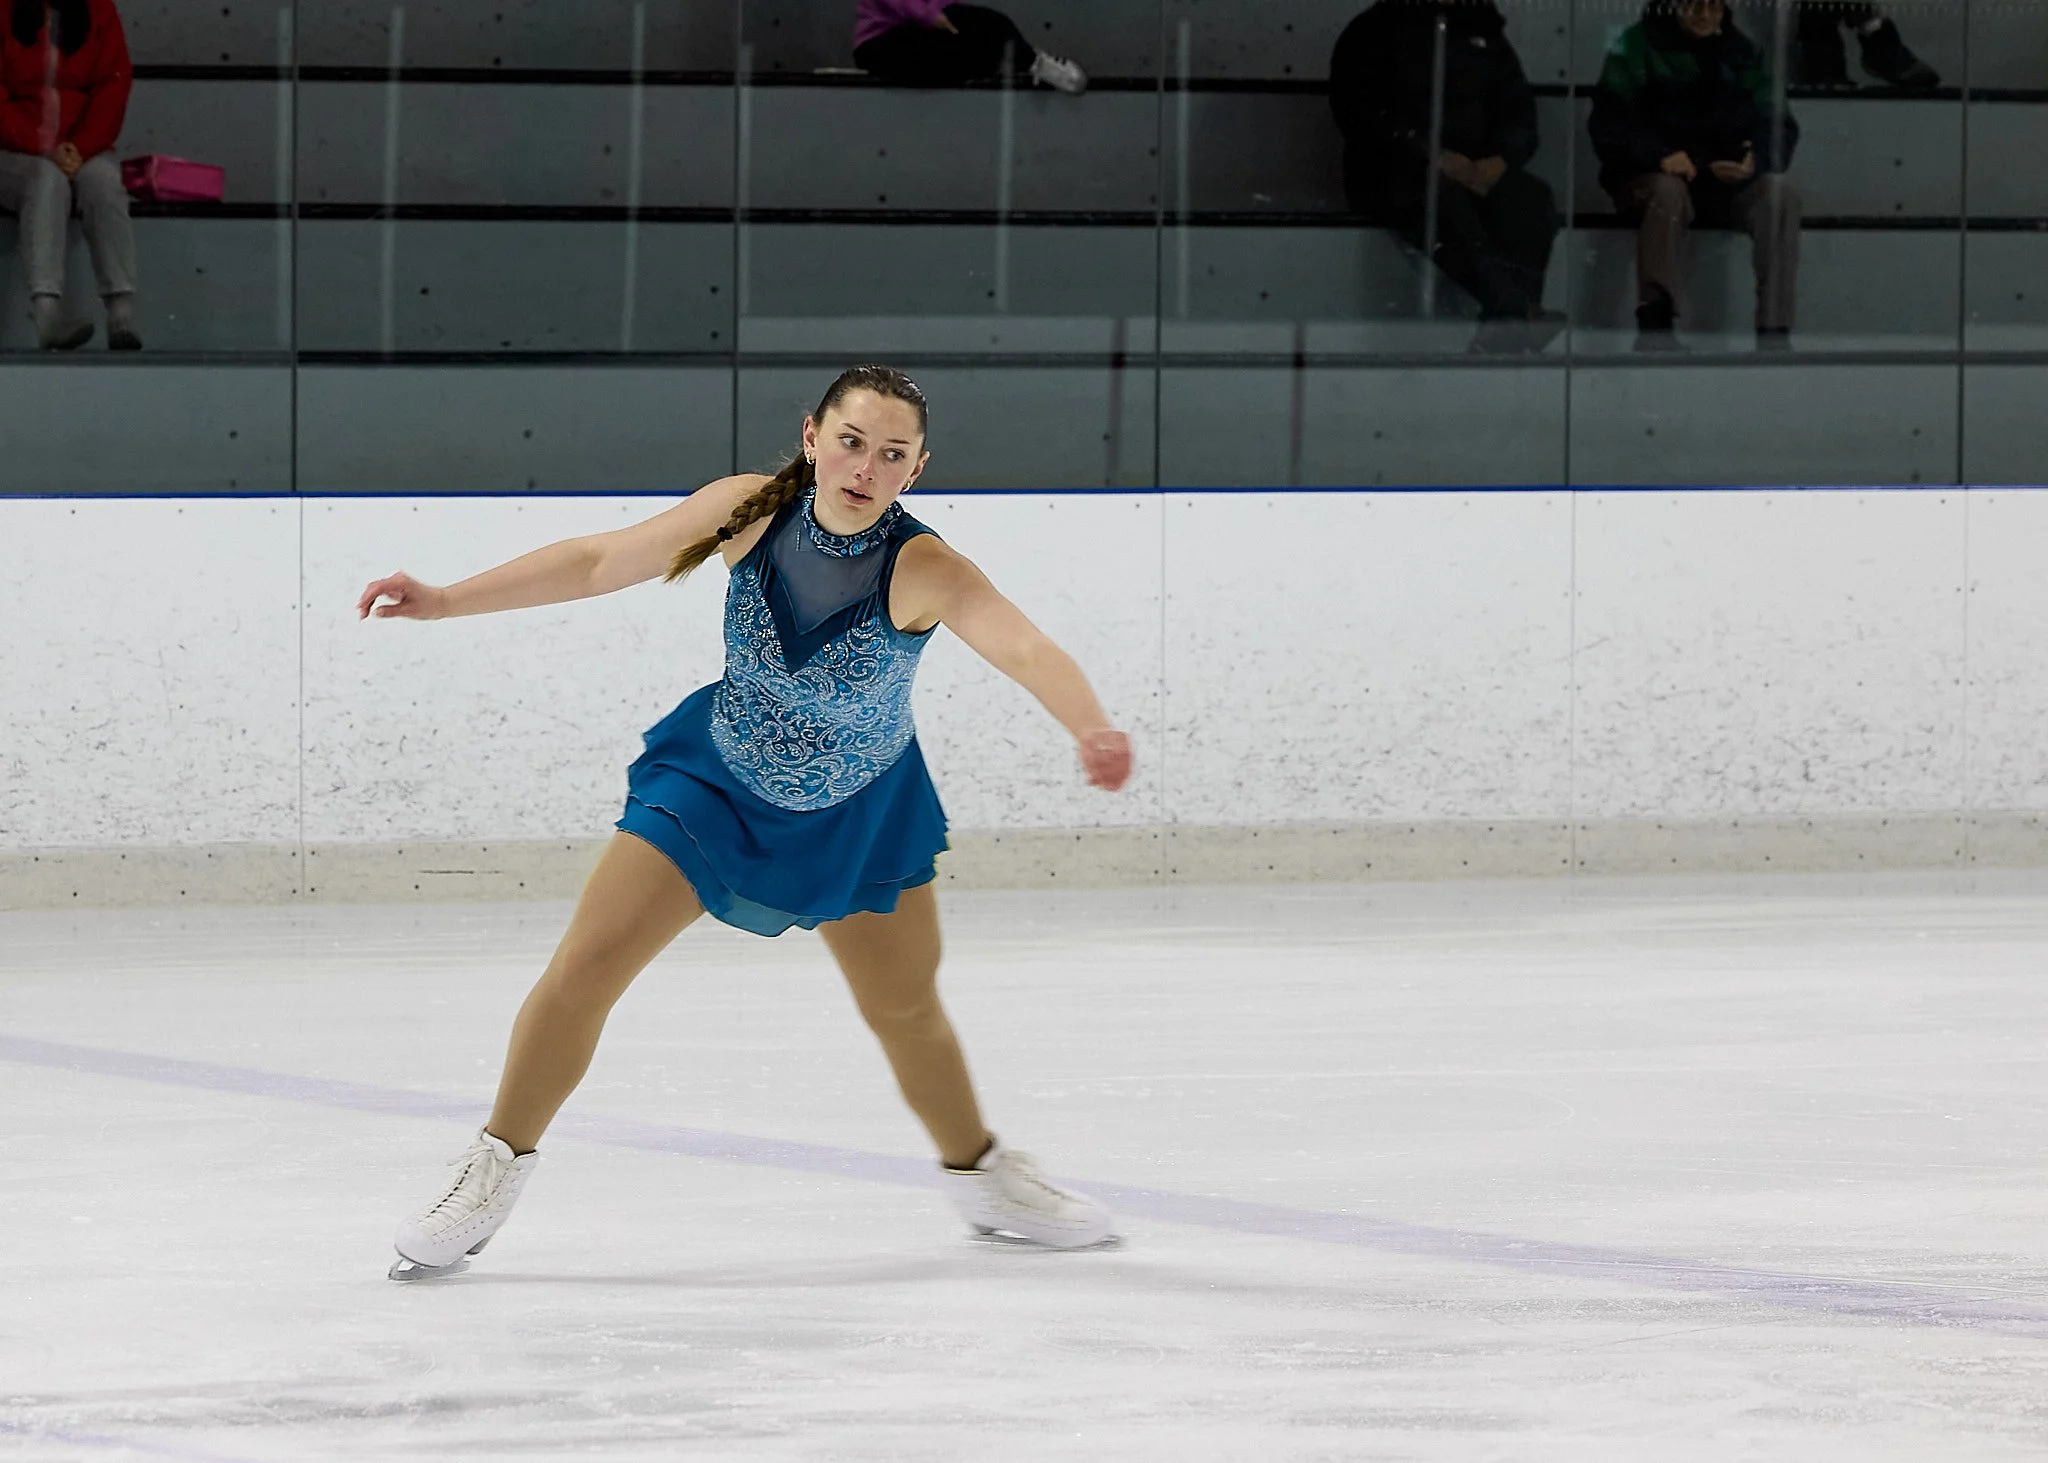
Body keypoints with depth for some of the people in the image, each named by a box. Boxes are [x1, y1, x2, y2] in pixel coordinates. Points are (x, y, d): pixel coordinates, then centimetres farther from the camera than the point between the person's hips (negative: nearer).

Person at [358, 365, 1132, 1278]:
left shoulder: (922, 571, -31)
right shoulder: (752, 513, -23)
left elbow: (1025, 650, -48)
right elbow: (600, 562, -13)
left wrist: (1090, 730, -68)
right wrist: (448, 602, -13)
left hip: (860, 818, -1)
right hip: (715, 781, 1)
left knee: (906, 1006, 13)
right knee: (585, 966, -8)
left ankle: (978, 1173, 40)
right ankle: (498, 1167, 7)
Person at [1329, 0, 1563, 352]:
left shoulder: (1483, 33, 20)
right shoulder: (1375, 31, 7)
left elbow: (1519, 109, 13)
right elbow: (1360, 111, -7)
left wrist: (1500, 161, -10)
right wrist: (1431, 157, -19)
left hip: (1476, 173, 4)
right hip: (1394, 174, -4)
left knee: (1532, 199, -28)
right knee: (1442, 196, -38)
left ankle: (1508, 323, -43)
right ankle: (1512, 310, -52)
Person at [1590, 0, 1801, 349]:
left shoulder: (1742, 53, 13)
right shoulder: (1638, 45, 2)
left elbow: (1777, 124, 7)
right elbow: (1609, 121, -7)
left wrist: (1756, 160, -17)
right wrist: (1660, 155, -25)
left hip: (1727, 179, 3)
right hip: (1649, 176, -3)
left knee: (1779, 193, -25)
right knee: (1668, 191, -38)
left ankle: (1774, 333, -30)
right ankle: (1655, 328, -46)